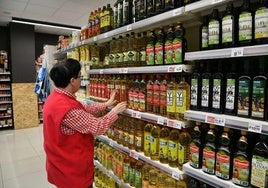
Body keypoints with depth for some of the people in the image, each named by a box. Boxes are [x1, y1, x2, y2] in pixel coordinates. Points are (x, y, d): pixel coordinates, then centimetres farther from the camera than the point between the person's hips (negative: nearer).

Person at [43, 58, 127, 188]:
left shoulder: (56, 97, -1)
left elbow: (84, 110, 7)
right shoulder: (67, 108, -33)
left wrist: (106, 104, 10)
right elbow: (97, 127, -26)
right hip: (72, 167, -9)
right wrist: (115, 111, -11)